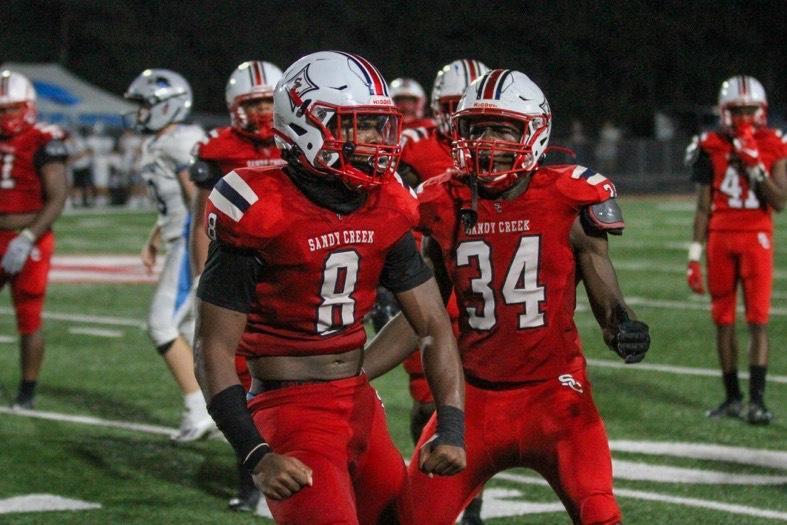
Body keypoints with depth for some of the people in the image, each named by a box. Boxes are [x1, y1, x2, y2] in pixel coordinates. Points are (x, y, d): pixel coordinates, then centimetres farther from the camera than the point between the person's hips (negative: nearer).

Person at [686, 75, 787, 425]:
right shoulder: (712, 148, 3)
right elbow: (703, 208, 6)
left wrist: (754, 166, -15)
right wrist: (695, 255, 3)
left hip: (756, 238, -2)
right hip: (720, 238, 2)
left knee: (758, 320, -8)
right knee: (723, 321, 5)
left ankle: (757, 399, -8)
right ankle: (732, 398, 14)